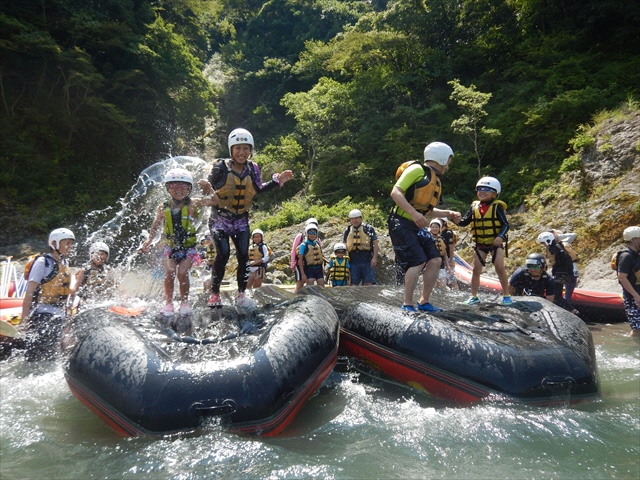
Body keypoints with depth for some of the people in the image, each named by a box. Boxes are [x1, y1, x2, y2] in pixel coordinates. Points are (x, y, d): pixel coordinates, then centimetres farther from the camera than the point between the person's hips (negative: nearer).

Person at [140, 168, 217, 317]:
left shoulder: (192, 204, -7)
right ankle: (168, 303, 5)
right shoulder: (163, 208, 0)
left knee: (182, 273, -14)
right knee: (170, 272, -15)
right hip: (170, 247, 2)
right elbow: (155, 226, 14)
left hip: (188, 247, -2)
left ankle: (184, 302, 8)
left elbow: (214, 201, -14)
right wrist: (148, 240, 5)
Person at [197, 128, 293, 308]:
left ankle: (241, 294, 8)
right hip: (220, 217, -3)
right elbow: (210, 189, -9)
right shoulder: (220, 167, -11)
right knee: (223, 254, -17)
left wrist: (278, 180, -1)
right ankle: (214, 294, -2)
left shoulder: (253, 169, 1)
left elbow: (258, 190, 7)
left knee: (243, 255, -6)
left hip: (241, 219, 4)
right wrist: (206, 189, -33)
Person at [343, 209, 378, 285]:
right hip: (353, 262, 3)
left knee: (368, 284, -4)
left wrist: (374, 258, -8)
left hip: (367, 261, -3)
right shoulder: (347, 231, 12)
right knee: (353, 284, 5)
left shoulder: (369, 228, 3)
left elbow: (375, 243, 1)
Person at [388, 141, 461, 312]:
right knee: (418, 261, -17)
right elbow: (395, 192, -19)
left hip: (417, 226, 9)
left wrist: (448, 213, 10)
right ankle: (407, 304, -7)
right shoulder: (417, 170, -9)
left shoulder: (435, 181, 19)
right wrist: (413, 213, -29)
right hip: (401, 224, -9)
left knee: (435, 260, 1)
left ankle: (424, 302, 12)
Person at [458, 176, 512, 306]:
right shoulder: (474, 206, 2)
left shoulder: (497, 206, -9)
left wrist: (500, 236, -26)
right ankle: (474, 296, 12)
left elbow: (505, 224, -9)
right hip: (480, 243, 4)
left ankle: (506, 296, 4)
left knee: (500, 268, -9)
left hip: (495, 242, -4)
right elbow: (464, 222, 3)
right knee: (476, 270, 3)